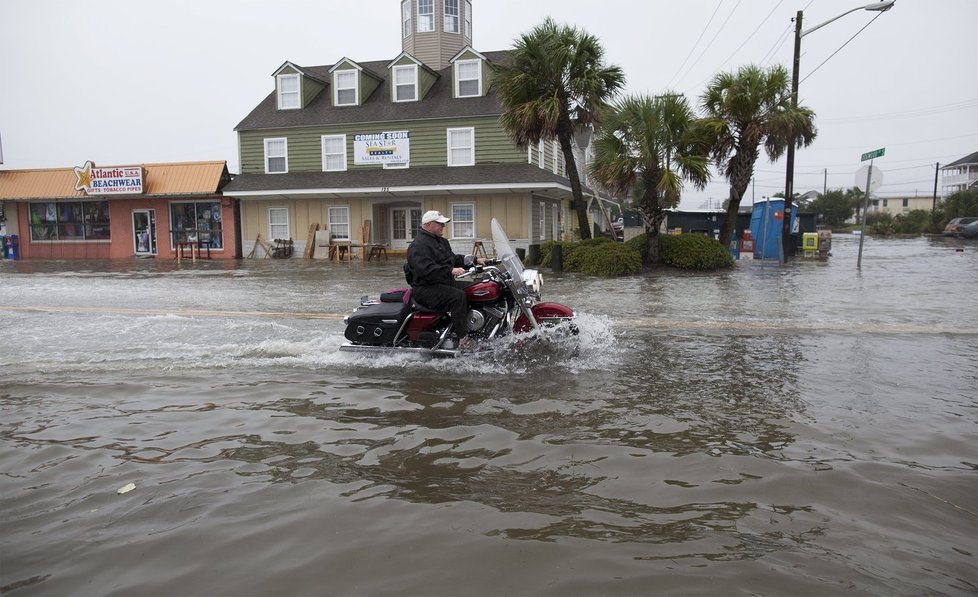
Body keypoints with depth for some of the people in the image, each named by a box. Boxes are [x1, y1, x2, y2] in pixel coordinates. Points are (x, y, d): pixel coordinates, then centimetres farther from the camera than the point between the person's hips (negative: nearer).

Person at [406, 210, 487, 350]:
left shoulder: (442, 241, 20)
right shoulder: (419, 245, -14)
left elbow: (454, 258, 27)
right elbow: (427, 270, -27)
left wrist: (475, 261, 14)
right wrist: (450, 271, -36)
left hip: (444, 284, 10)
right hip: (426, 289, -10)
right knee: (458, 296, -31)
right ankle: (460, 338, -30)